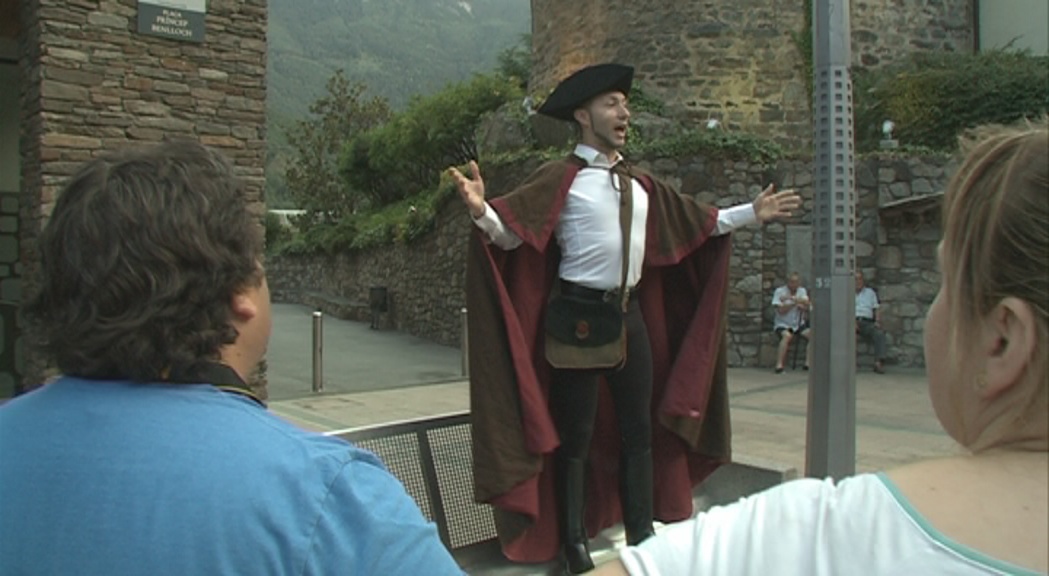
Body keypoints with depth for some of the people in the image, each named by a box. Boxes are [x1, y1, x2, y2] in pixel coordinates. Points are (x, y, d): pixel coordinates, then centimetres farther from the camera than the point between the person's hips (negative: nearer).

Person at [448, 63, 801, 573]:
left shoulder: (640, 184, 12)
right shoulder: (560, 178, -8)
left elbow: (697, 222, 20)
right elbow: (511, 232, -16)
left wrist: (752, 213, 22)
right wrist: (482, 211, -36)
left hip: (632, 315, 7)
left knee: (639, 430, 13)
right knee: (575, 435, 5)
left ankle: (641, 534, 29)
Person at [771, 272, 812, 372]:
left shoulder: (802, 291, 9)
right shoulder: (779, 291, -4)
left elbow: (806, 303, -13)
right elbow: (781, 310, -14)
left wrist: (791, 298, -23)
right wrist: (795, 302, -8)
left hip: (798, 324, 5)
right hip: (782, 324, -5)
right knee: (787, 336, -35)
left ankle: (808, 364, -15)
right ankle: (779, 366, -36)